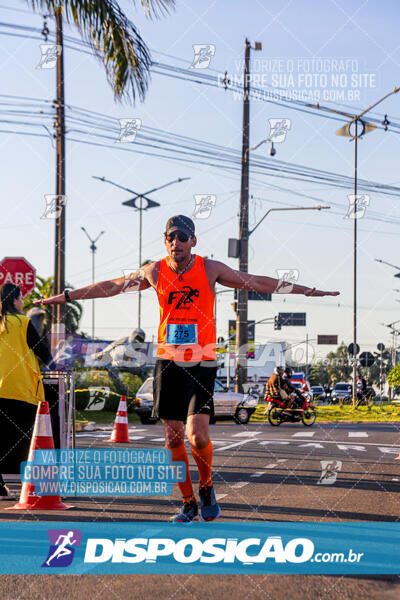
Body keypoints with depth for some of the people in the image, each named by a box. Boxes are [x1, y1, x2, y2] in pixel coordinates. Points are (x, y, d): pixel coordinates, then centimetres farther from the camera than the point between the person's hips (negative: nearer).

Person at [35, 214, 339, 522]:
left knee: (197, 435, -14)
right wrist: (65, 296, 16)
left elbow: (258, 282, 4)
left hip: (201, 363, -3)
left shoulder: (210, 269, -3)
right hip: (168, 361, 3)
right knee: (173, 438, 4)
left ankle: (207, 487, 14)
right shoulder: (155, 272, 3)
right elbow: (112, 286, 13)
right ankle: (189, 504, 18)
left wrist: (308, 290, 4)